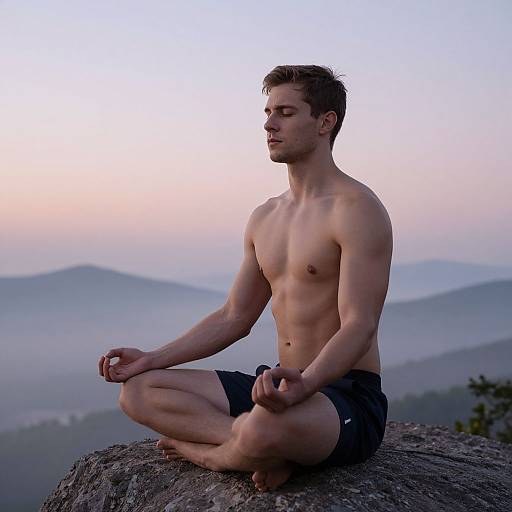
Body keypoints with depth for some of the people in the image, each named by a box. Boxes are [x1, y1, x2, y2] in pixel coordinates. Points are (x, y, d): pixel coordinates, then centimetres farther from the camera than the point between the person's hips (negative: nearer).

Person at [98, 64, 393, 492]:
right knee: (138, 390, -2)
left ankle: (206, 452, -8)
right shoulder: (264, 218, 15)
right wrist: (153, 359, 12)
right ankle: (265, 449, -17)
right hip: (285, 387, 9)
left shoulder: (357, 209, -12)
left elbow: (359, 327, -21)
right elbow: (235, 317, 20)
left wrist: (304, 384, -39)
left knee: (265, 427, -42)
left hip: (350, 397, -8)